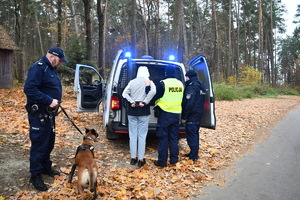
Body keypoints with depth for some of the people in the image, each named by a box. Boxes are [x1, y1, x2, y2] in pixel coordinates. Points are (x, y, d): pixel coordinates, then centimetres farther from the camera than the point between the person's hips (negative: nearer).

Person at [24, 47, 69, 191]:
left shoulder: (50, 69, 14)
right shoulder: (38, 68, -17)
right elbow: (29, 89, -27)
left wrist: (55, 101, 8)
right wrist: (49, 100, -28)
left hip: (48, 113, 10)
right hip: (38, 114, -10)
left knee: (49, 142, 18)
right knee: (39, 144, -2)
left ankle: (46, 167, 35)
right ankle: (35, 176, 11)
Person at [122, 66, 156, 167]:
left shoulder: (132, 82, 7)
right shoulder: (148, 82, -2)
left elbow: (124, 93, -3)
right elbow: (153, 91, -21)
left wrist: (132, 102, -8)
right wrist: (145, 102, -15)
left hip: (132, 110, 3)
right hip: (143, 111, -3)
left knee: (133, 135, 10)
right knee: (142, 136, 3)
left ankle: (133, 158, 18)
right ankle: (141, 160, 9)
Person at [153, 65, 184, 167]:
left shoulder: (163, 83, -11)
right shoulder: (180, 84, 8)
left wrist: (157, 108, 9)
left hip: (165, 114, -5)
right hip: (176, 114, 5)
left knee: (163, 138, 1)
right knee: (174, 138, 13)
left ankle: (162, 161, 6)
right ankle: (174, 159, 20)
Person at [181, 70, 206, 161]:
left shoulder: (191, 86, -17)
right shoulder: (201, 86, 14)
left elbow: (189, 103, -23)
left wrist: (184, 116, -17)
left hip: (192, 116, -10)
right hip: (199, 114, 10)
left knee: (191, 135, -4)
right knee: (195, 134, 17)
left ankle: (193, 156, 1)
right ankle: (194, 153, 26)